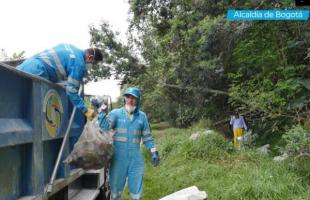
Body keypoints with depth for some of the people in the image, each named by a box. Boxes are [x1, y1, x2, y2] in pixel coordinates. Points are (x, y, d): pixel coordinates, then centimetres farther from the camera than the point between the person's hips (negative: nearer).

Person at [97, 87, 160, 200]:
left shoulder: (142, 116, 5)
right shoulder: (116, 113, 0)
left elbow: (147, 137, 10)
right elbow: (105, 126, -17)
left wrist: (154, 152, 2)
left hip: (136, 159, 2)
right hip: (118, 158, -1)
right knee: (116, 190, 12)